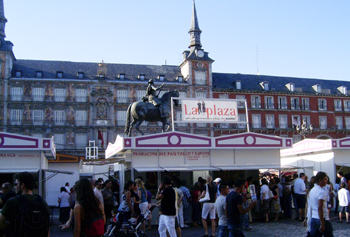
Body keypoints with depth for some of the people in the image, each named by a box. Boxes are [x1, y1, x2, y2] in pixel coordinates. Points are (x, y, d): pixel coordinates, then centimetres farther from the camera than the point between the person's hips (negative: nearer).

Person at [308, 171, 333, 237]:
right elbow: (320, 208, -23)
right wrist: (322, 224, -22)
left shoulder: (312, 190, 11)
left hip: (313, 219, 8)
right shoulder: (322, 192, -17)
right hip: (322, 219, -8)